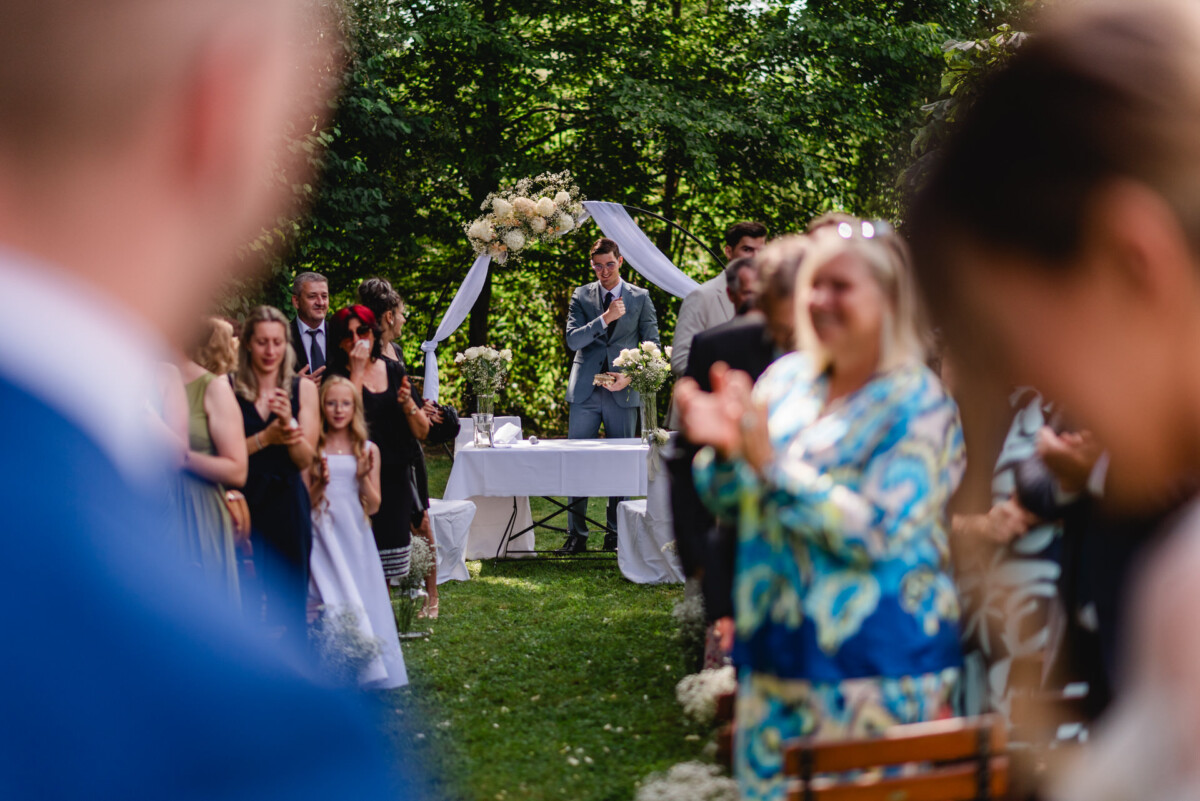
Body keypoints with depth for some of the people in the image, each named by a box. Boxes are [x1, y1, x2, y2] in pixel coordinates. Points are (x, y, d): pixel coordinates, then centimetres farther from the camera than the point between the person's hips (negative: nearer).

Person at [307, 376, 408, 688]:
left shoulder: (368, 450, 7)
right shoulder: (312, 449, 1)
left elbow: (373, 506, 5)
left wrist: (364, 478, -11)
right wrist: (319, 484, -16)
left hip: (356, 537, 2)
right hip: (322, 536, -2)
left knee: (364, 600, -1)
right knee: (332, 603, -10)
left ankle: (369, 671, 6)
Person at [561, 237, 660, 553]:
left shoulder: (640, 298, 7)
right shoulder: (581, 296, 8)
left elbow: (652, 345, 6)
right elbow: (572, 339, -2)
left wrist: (630, 375, -8)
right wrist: (605, 318, -14)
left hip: (623, 392, -1)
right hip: (585, 391, 1)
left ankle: (616, 535, 10)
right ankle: (576, 535, 4)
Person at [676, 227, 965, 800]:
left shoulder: (919, 405, -9)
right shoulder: (787, 378, 8)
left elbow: (873, 531, -20)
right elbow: (729, 504, 12)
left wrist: (769, 463, -24)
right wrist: (724, 451, -10)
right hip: (779, 655, 6)